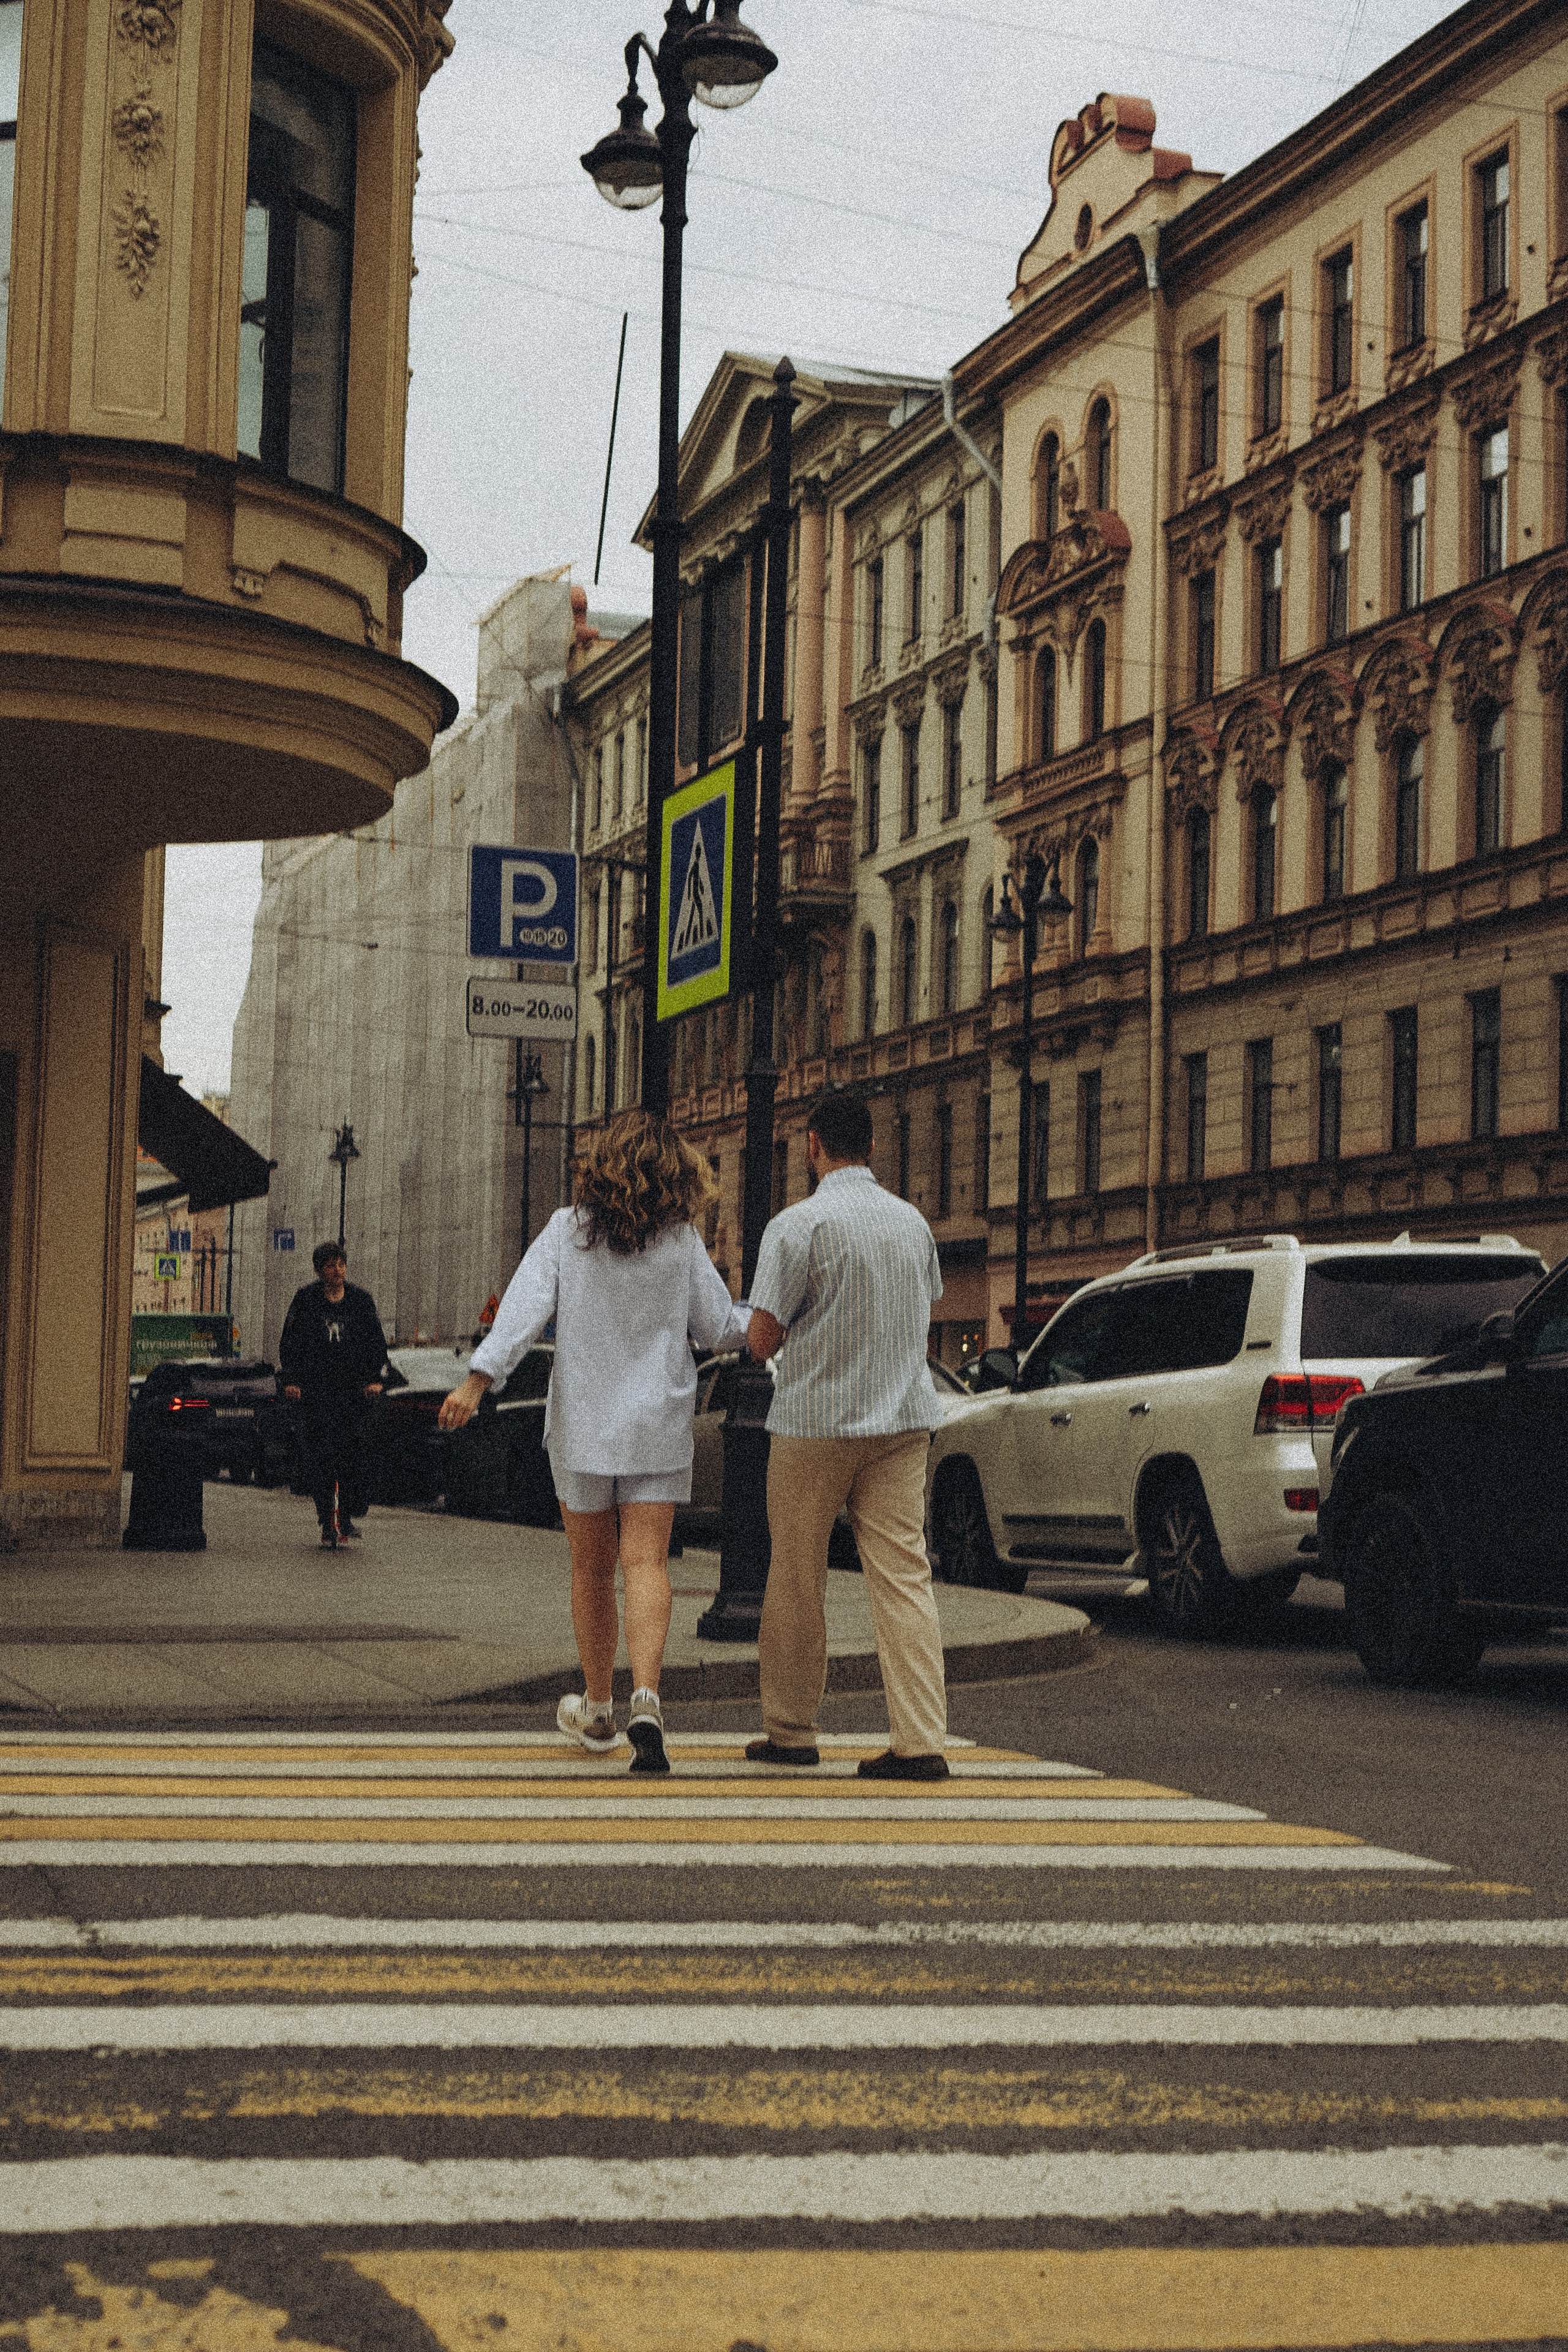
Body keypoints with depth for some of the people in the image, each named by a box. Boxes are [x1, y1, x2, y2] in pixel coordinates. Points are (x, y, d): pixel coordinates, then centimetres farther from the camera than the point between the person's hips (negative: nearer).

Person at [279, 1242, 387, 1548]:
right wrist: (291, 1380, -4)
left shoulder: (361, 1300, 7)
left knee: (352, 1454, -5)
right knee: (319, 1456, -6)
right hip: (315, 1390, -1)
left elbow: (376, 1342, 13)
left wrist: (374, 1378, 3)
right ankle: (328, 1524, -1)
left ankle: (346, 1516, 9)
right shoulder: (305, 1300, 2)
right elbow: (289, 1343, 5)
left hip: (352, 1388, 1)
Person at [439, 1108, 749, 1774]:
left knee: (592, 1569, 13)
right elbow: (719, 1327, 3)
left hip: (583, 1423, 0)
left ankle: (597, 1711, 27)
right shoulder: (681, 1240, -3)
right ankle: (646, 1701, -26)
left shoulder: (568, 1230, -5)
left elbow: (524, 1306, -16)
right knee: (646, 1563, -5)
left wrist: (477, 1381, -22)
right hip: (658, 1426, 0)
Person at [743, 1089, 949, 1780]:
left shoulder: (799, 1224, -12)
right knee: (904, 1577, 1)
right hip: (904, 1418, 4)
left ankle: (790, 1730, 20)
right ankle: (921, 1740, -7)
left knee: (797, 1578, 10)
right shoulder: (914, 1222, 7)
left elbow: (761, 1339, -13)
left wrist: (771, 1338, 9)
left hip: (816, 1419, -4)